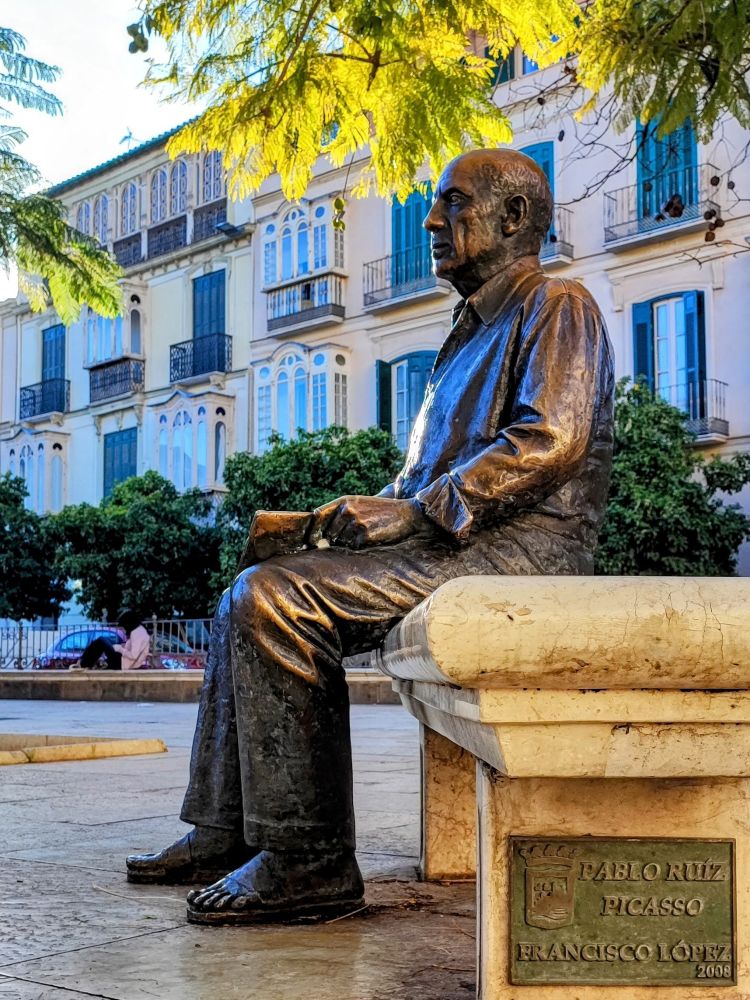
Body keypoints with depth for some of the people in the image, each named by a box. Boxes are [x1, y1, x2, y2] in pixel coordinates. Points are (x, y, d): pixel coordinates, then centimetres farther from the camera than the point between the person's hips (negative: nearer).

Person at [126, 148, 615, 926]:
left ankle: (309, 862, -18)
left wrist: (412, 511, -18)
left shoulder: (557, 305, -3)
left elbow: (550, 443, -19)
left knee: (275, 600, -23)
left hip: (520, 546, -10)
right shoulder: (474, 329, 27)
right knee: (250, 592, 5)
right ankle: (227, 833, 5)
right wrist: (359, 514, 7)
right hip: (453, 542, 10)